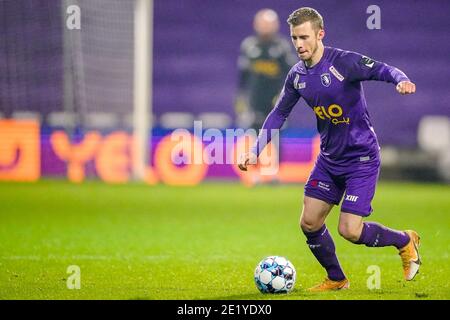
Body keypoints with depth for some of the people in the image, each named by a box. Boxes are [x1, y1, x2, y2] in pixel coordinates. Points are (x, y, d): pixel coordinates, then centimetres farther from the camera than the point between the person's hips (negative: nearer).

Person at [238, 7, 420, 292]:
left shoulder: (344, 62, -18)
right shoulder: (297, 76, 2)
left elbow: (383, 70, -23)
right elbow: (279, 114, 13)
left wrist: (401, 81, -46)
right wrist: (255, 151, 6)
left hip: (361, 158, -7)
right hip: (329, 159, 7)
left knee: (350, 230, -12)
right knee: (309, 222, 2)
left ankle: (405, 241, 15)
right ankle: (336, 279, 23)